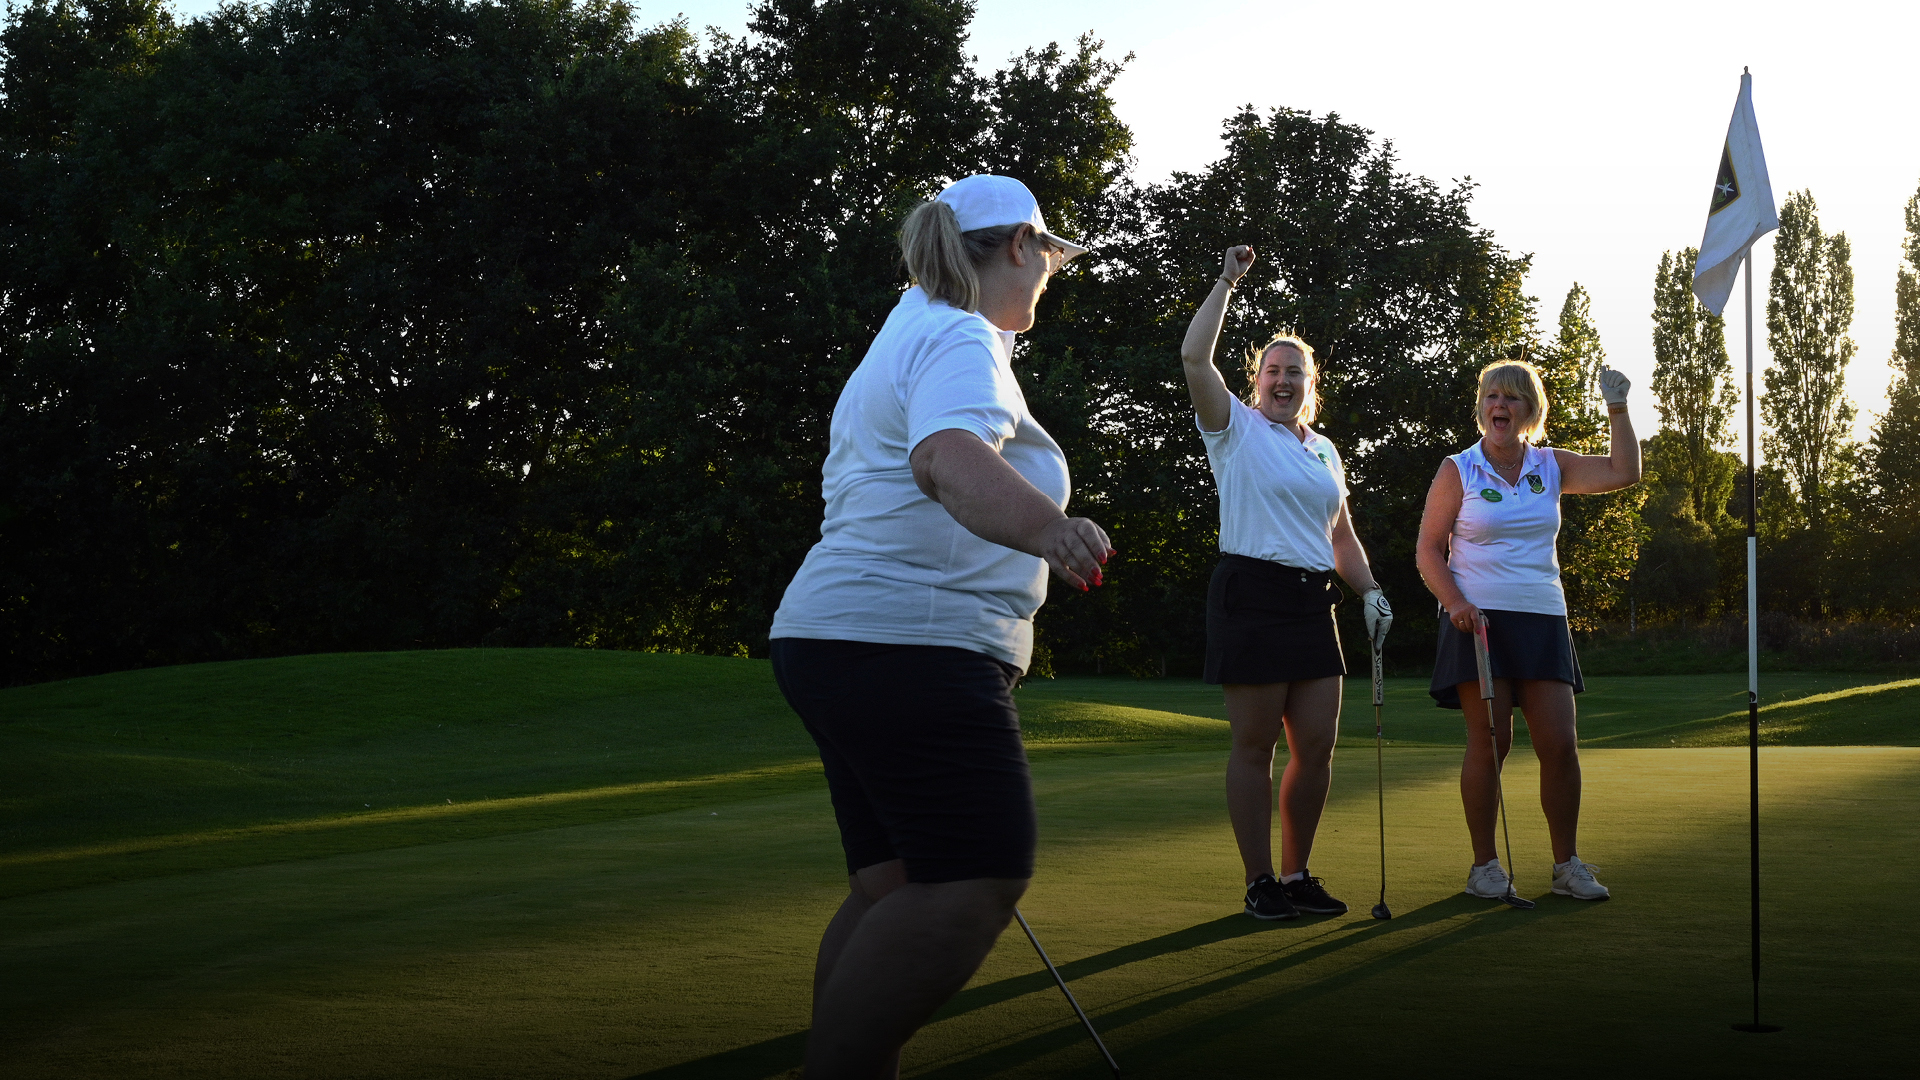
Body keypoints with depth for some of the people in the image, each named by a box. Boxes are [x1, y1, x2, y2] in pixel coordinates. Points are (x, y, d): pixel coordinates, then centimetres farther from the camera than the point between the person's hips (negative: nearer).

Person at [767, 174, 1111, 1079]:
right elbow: (951, 456, -33)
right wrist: (1045, 527, -51)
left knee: (893, 886, 8)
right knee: (975, 889, -15)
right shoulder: (961, 341, -10)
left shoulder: (910, 332, 24)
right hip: (911, 647, -11)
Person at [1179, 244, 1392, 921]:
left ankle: (1298, 875, 15)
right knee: (1255, 746, -4)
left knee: (1317, 745, 3)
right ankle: (1259, 882, 2)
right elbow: (1194, 357, -12)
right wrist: (1227, 282, -7)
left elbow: (1340, 536, 24)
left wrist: (1370, 592, 11)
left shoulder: (1324, 451, 20)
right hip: (1251, 596, -6)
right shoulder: (1236, 429, 2)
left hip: (1313, 603, 6)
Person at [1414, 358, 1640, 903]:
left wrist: (1617, 409, -1)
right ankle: (1484, 865, 6)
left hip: (1543, 619, 3)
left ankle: (1567, 863, 9)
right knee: (1489, 741, -6)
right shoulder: (1458, 471, 2)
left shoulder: (1551, 467, 12)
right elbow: (1428, 550, 1)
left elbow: (1623, 473, 6)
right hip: (1479, 620, -3)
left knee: (1560, 743, -3)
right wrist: (1455, 603, -14)